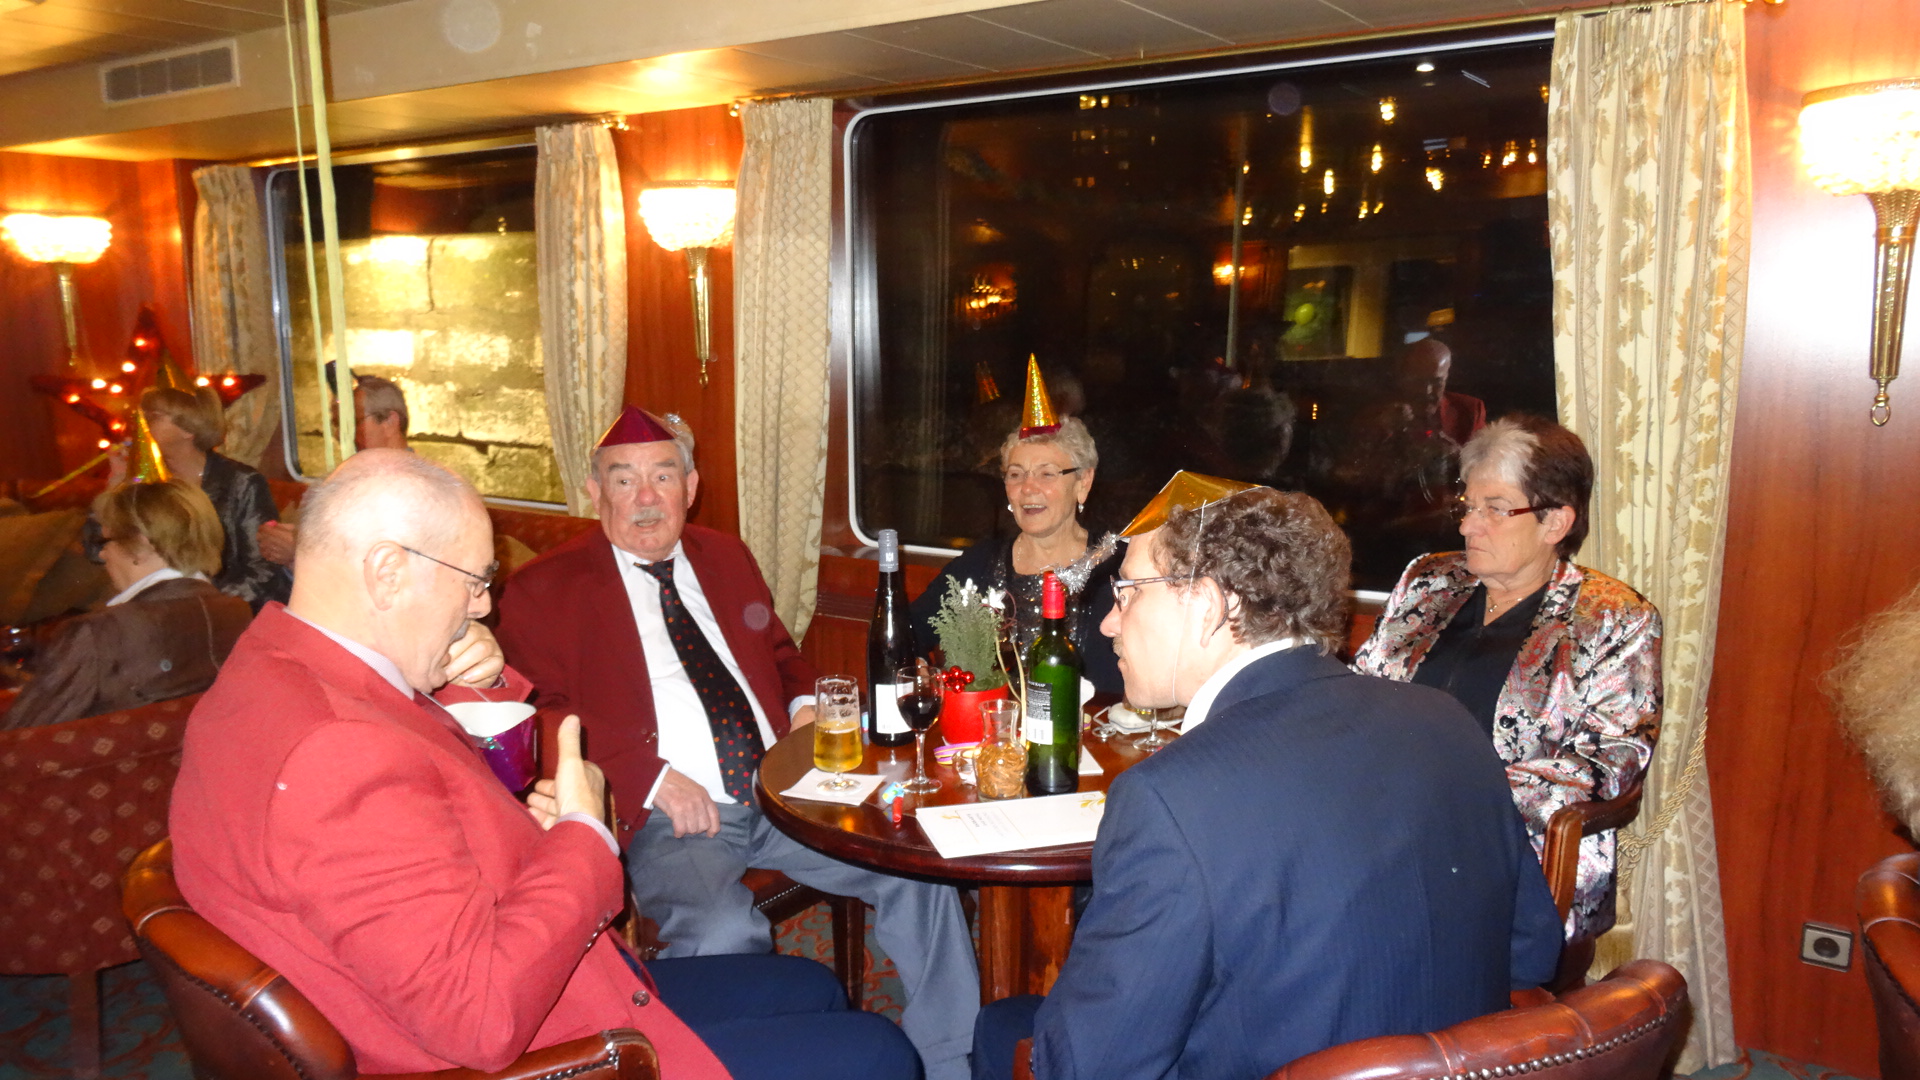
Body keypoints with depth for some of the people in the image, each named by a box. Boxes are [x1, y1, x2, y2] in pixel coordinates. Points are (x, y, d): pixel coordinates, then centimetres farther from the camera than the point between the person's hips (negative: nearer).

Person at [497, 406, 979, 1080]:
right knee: (725, 935, -35)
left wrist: (803, 705, 7)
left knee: (919, 869, -10)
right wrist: (652, 776, -18)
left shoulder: (726, 558, 19)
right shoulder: (544, 590, 2)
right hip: (665, 818, -5)